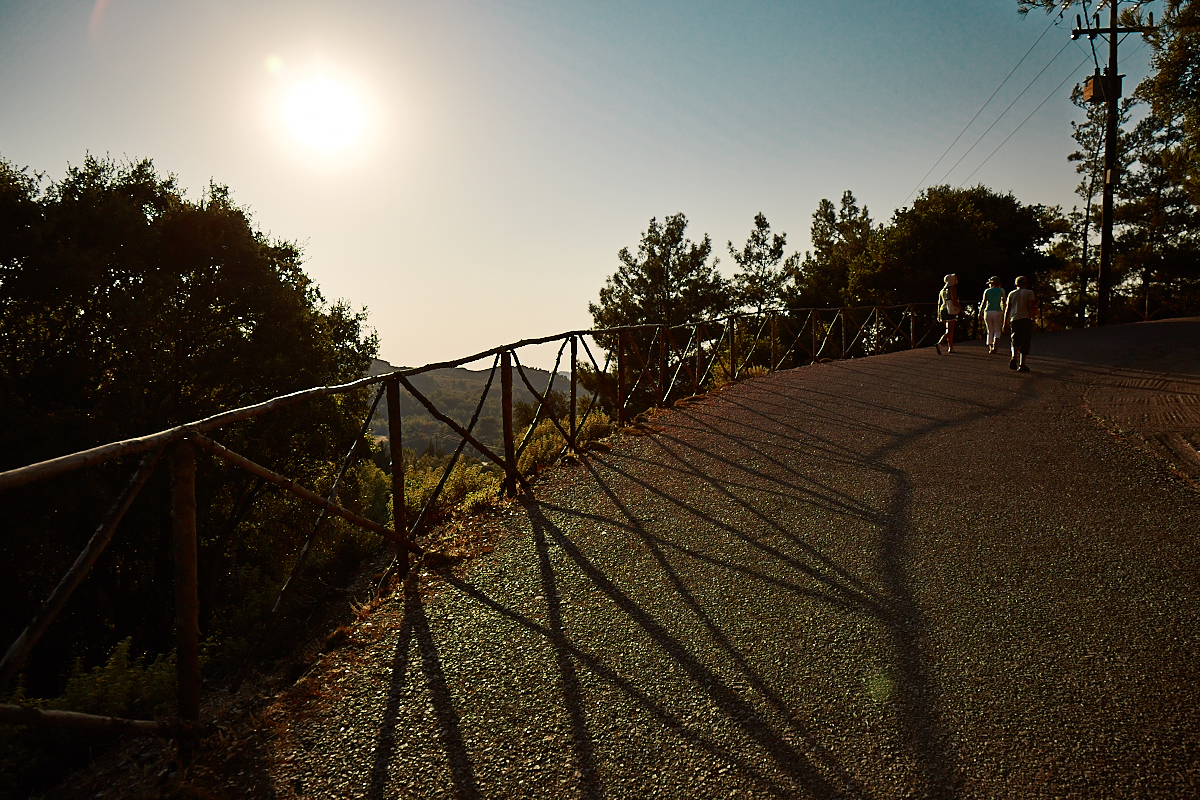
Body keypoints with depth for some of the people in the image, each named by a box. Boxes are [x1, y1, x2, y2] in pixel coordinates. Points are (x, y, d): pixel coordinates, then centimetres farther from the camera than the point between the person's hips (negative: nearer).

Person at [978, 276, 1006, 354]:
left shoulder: (987, 291, 6)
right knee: (997, 330, 5)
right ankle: (995, 343, -20)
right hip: (997, 312, -1)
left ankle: (990, 347, 6)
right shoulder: (1001, 290, 5)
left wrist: (980, 313, 2)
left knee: (990, 331, 10)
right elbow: (1003, 302, -2)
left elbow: (983, 302, 0)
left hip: (988, 312, 1)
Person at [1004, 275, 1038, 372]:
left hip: (1014, 320, 3)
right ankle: (1022, 365, -3)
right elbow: (1032, 307, -7)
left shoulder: (1011, 294, 11)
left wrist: (1006, 322, 12)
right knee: (1024, 342, 1)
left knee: (1015, 340, 15)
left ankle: (1014, 357, -10)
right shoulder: (1029, 292, 3)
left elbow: (1007, 309, 8)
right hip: (1026, 319, -3)